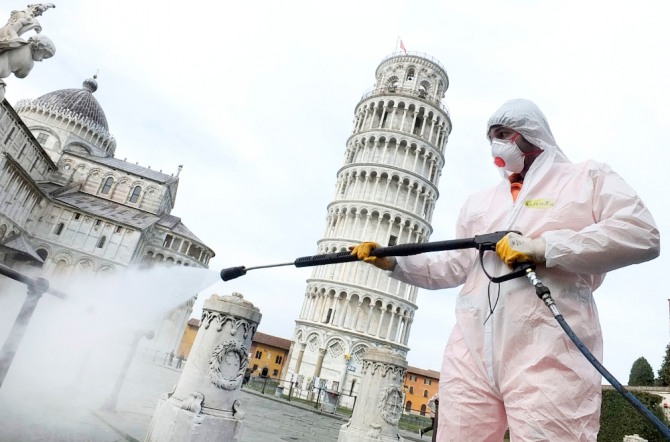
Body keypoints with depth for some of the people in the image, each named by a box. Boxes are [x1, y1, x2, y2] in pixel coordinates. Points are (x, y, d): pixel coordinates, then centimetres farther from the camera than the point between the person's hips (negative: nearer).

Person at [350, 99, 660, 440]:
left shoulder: (588, 177, 11)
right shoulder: (479, 201, 24)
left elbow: (642, 234, -4)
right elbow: (455, 267, 22)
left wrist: (545, 247, -13)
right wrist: (393, 261, 10)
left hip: (548, 355, -4)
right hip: (472, 352, 5)